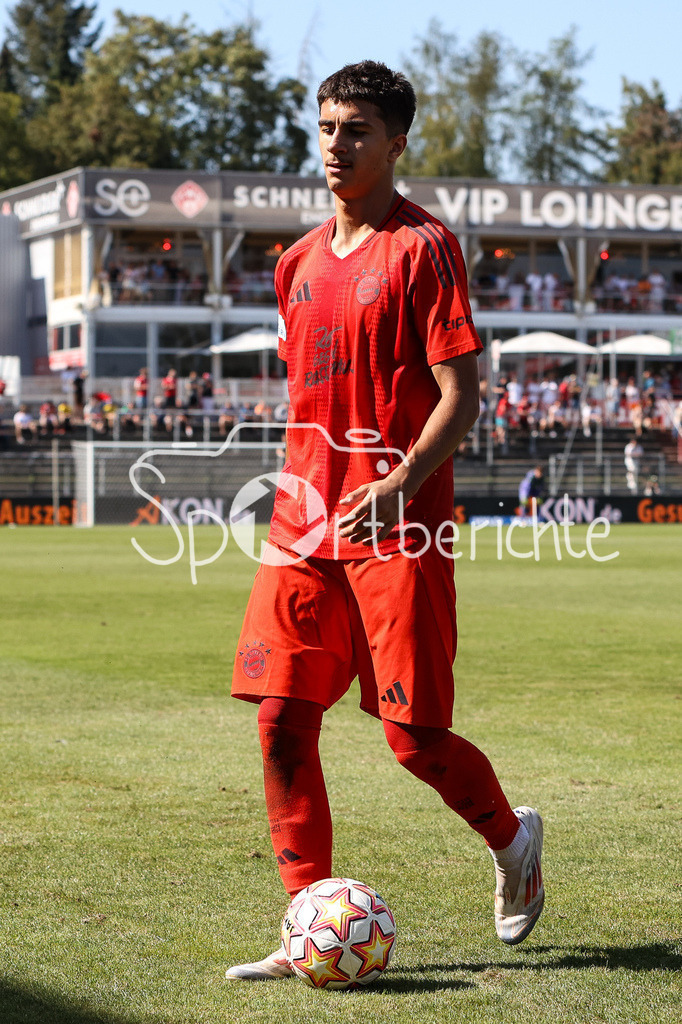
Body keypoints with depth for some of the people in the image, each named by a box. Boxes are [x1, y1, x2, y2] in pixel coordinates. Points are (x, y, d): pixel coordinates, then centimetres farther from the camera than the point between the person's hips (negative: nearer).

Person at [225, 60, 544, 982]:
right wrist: (304, 495, 18)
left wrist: (398, 483, -24)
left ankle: (512, 837, 26)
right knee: (281, 718, -2)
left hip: (398, 527, -6)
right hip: (306, 524, 6)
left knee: (414, 734, -5)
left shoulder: (422, 247, -7)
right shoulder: (301, 260, 15)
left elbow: (460, 397, -12)